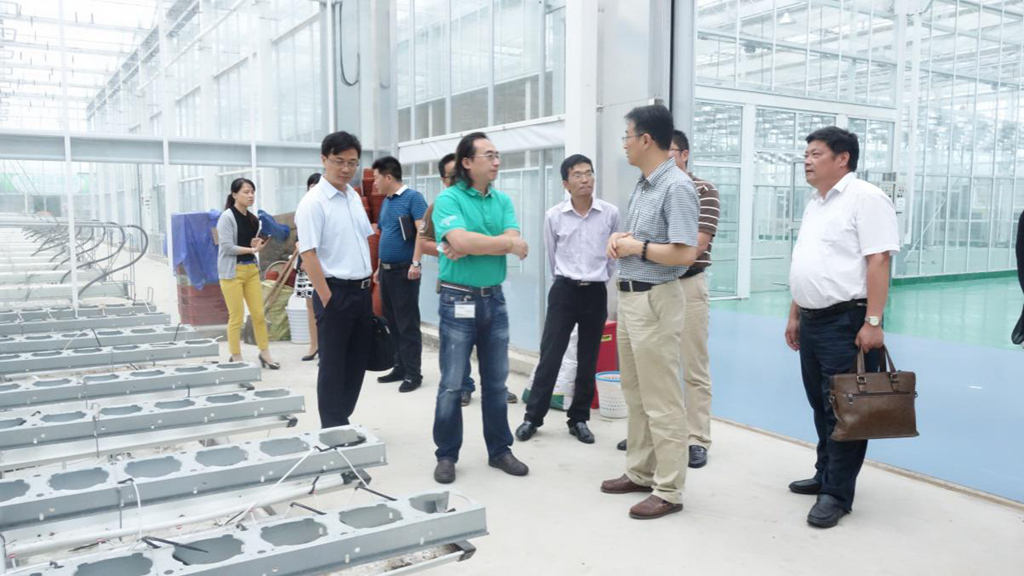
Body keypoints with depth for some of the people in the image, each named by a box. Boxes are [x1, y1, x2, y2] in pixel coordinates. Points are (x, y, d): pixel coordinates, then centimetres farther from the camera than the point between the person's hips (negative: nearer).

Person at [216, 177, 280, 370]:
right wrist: (252, 249, -14)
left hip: (252, 269, 6)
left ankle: (265, 354, 17)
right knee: (236, 317, -1)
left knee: (259, 313, 6)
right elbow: (227, 247, -15)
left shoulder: (253, 219, 11)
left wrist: (258, 244, 0)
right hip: (232, 271, -6)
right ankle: (236, 359, 10)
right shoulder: (227, 217, -8)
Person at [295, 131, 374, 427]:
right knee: (333, 367, 2)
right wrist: (328, 299, -18)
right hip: (336, 292, -7)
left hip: (362, 291, 7)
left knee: (357, 363, 13)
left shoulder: (354, 196, 11)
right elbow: (308, 255, -16)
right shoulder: (313, 202, -12)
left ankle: (343, 422, 27)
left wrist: (370, 286, 13)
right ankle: (332, 431, 13)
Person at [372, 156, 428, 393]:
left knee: (408, 324, -4)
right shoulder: (386, 202, 15)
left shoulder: (413, 197, -9)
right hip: (386, 271, 8)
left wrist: (416, 262, -24)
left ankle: (413, 373, 3)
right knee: (392, 322, 13)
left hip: (404, 270, -8)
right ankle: (400, 367, 22)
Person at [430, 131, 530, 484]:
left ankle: (499, 449, 25)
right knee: (452, 385, 2)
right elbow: (460, 240, -25)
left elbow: (514, 240, -7)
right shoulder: (448, 199, -8)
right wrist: (507, 244, -14)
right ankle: (447, 455, 16)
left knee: (496, 382, 13)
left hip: (494, 299, 5)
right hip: (458, 301, -5)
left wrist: (473, 247, -18)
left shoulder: (503, 200, 8)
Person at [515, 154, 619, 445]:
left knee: (588, 361, 8)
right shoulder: (554, 216, -3)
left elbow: (614, 254, 11)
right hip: (564, 291, -1)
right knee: (550, 356, 0)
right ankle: (533, 416, 12)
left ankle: (579, 419, 20)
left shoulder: (610, 213, -3)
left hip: (596, 293, 1)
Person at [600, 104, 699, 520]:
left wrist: (635, 247, -15)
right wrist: (618, 237, 1)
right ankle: (640, 473, 31)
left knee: (661, 402, -1)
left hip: (655, 300, -10)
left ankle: (668, 491, 10)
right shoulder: (641, 185, 12)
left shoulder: (677, 187, -17)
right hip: (629, 296, 10)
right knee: (635, 395, 18)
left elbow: (685, 254, -24)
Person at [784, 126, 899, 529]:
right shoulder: (815, 204, 16)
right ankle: (826, 475, 29)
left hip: (845, 320, -8)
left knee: (843, 410, -2)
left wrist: (873, 322, -22)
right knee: (821, 406, 16)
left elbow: (878, 261, -17)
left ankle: (837, 493, 6)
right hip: (812, 321, 8)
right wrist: (795, 315, 19)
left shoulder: (865, 198, -10)